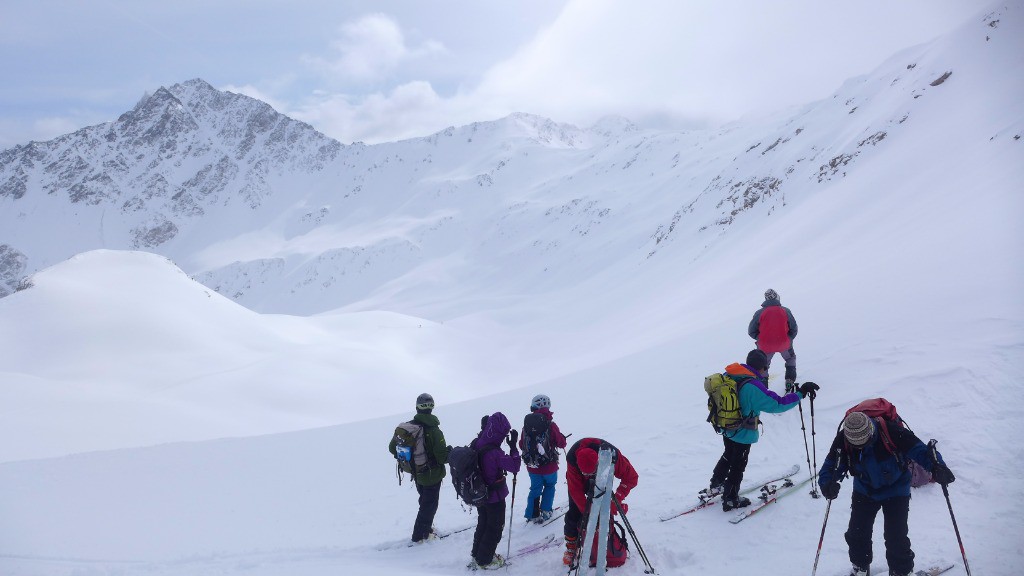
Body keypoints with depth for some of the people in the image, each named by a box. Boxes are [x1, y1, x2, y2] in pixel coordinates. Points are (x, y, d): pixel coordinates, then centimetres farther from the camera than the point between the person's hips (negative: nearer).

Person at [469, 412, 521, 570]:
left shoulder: (476, 443, -10)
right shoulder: (494, 453, -34)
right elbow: (514, 466, -28)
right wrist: (513, 446, -24)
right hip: (495, 497, -7)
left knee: (483, 524, 27)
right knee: (495, 528, 14)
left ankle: (477, 554, 41)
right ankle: (484, 560, 25)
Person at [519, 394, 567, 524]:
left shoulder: (527, 424, -8)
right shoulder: (550, 425, -19)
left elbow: (522, 445, 0)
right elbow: (561, 443, -12)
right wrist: (562, 437, 10)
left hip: (532, 466, 3)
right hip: (549, 465, -3)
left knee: (535, 488, 20)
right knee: (550, 486, 22)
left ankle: (532, 514, 20)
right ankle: (545, 511, 20)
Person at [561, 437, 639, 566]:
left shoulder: (611, 456, -41)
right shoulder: (572, 458, -41)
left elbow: (632, 477, -31)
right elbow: (575, 489, -34)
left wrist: (617, 500, -38)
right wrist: (587, 510, -39)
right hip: (578, 481, -1)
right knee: (574, 515, -5)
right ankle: (571, 547, 13)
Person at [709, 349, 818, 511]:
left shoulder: (729, 375, -9)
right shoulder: (753, 387, -32)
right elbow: (777, 404, -29)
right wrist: (800, 393, -22)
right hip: (743, 434, -7)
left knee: (728, 455, 31)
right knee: (738, 466, 13)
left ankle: (717, 483, 46)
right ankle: (730, 500, 27)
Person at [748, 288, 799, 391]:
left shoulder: (759, 313, -10)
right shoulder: (785, 311, -8)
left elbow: (751, 331, -5)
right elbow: (793, 329, 0)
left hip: (765, 346, 0)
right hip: (784, 344, 1)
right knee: (791, 359, 29)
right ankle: (790, 382, 22)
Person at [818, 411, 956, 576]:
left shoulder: (890, 432, -33)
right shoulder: (843, 440, -23)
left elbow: (918, 449, -29)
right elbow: (830, 465, -17)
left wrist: (936, 466, -46)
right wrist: (827, 483, -39)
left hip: (895, 490, -3)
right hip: (864, 491, 3)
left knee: (896, 536, -7)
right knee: (856, 533, 5)